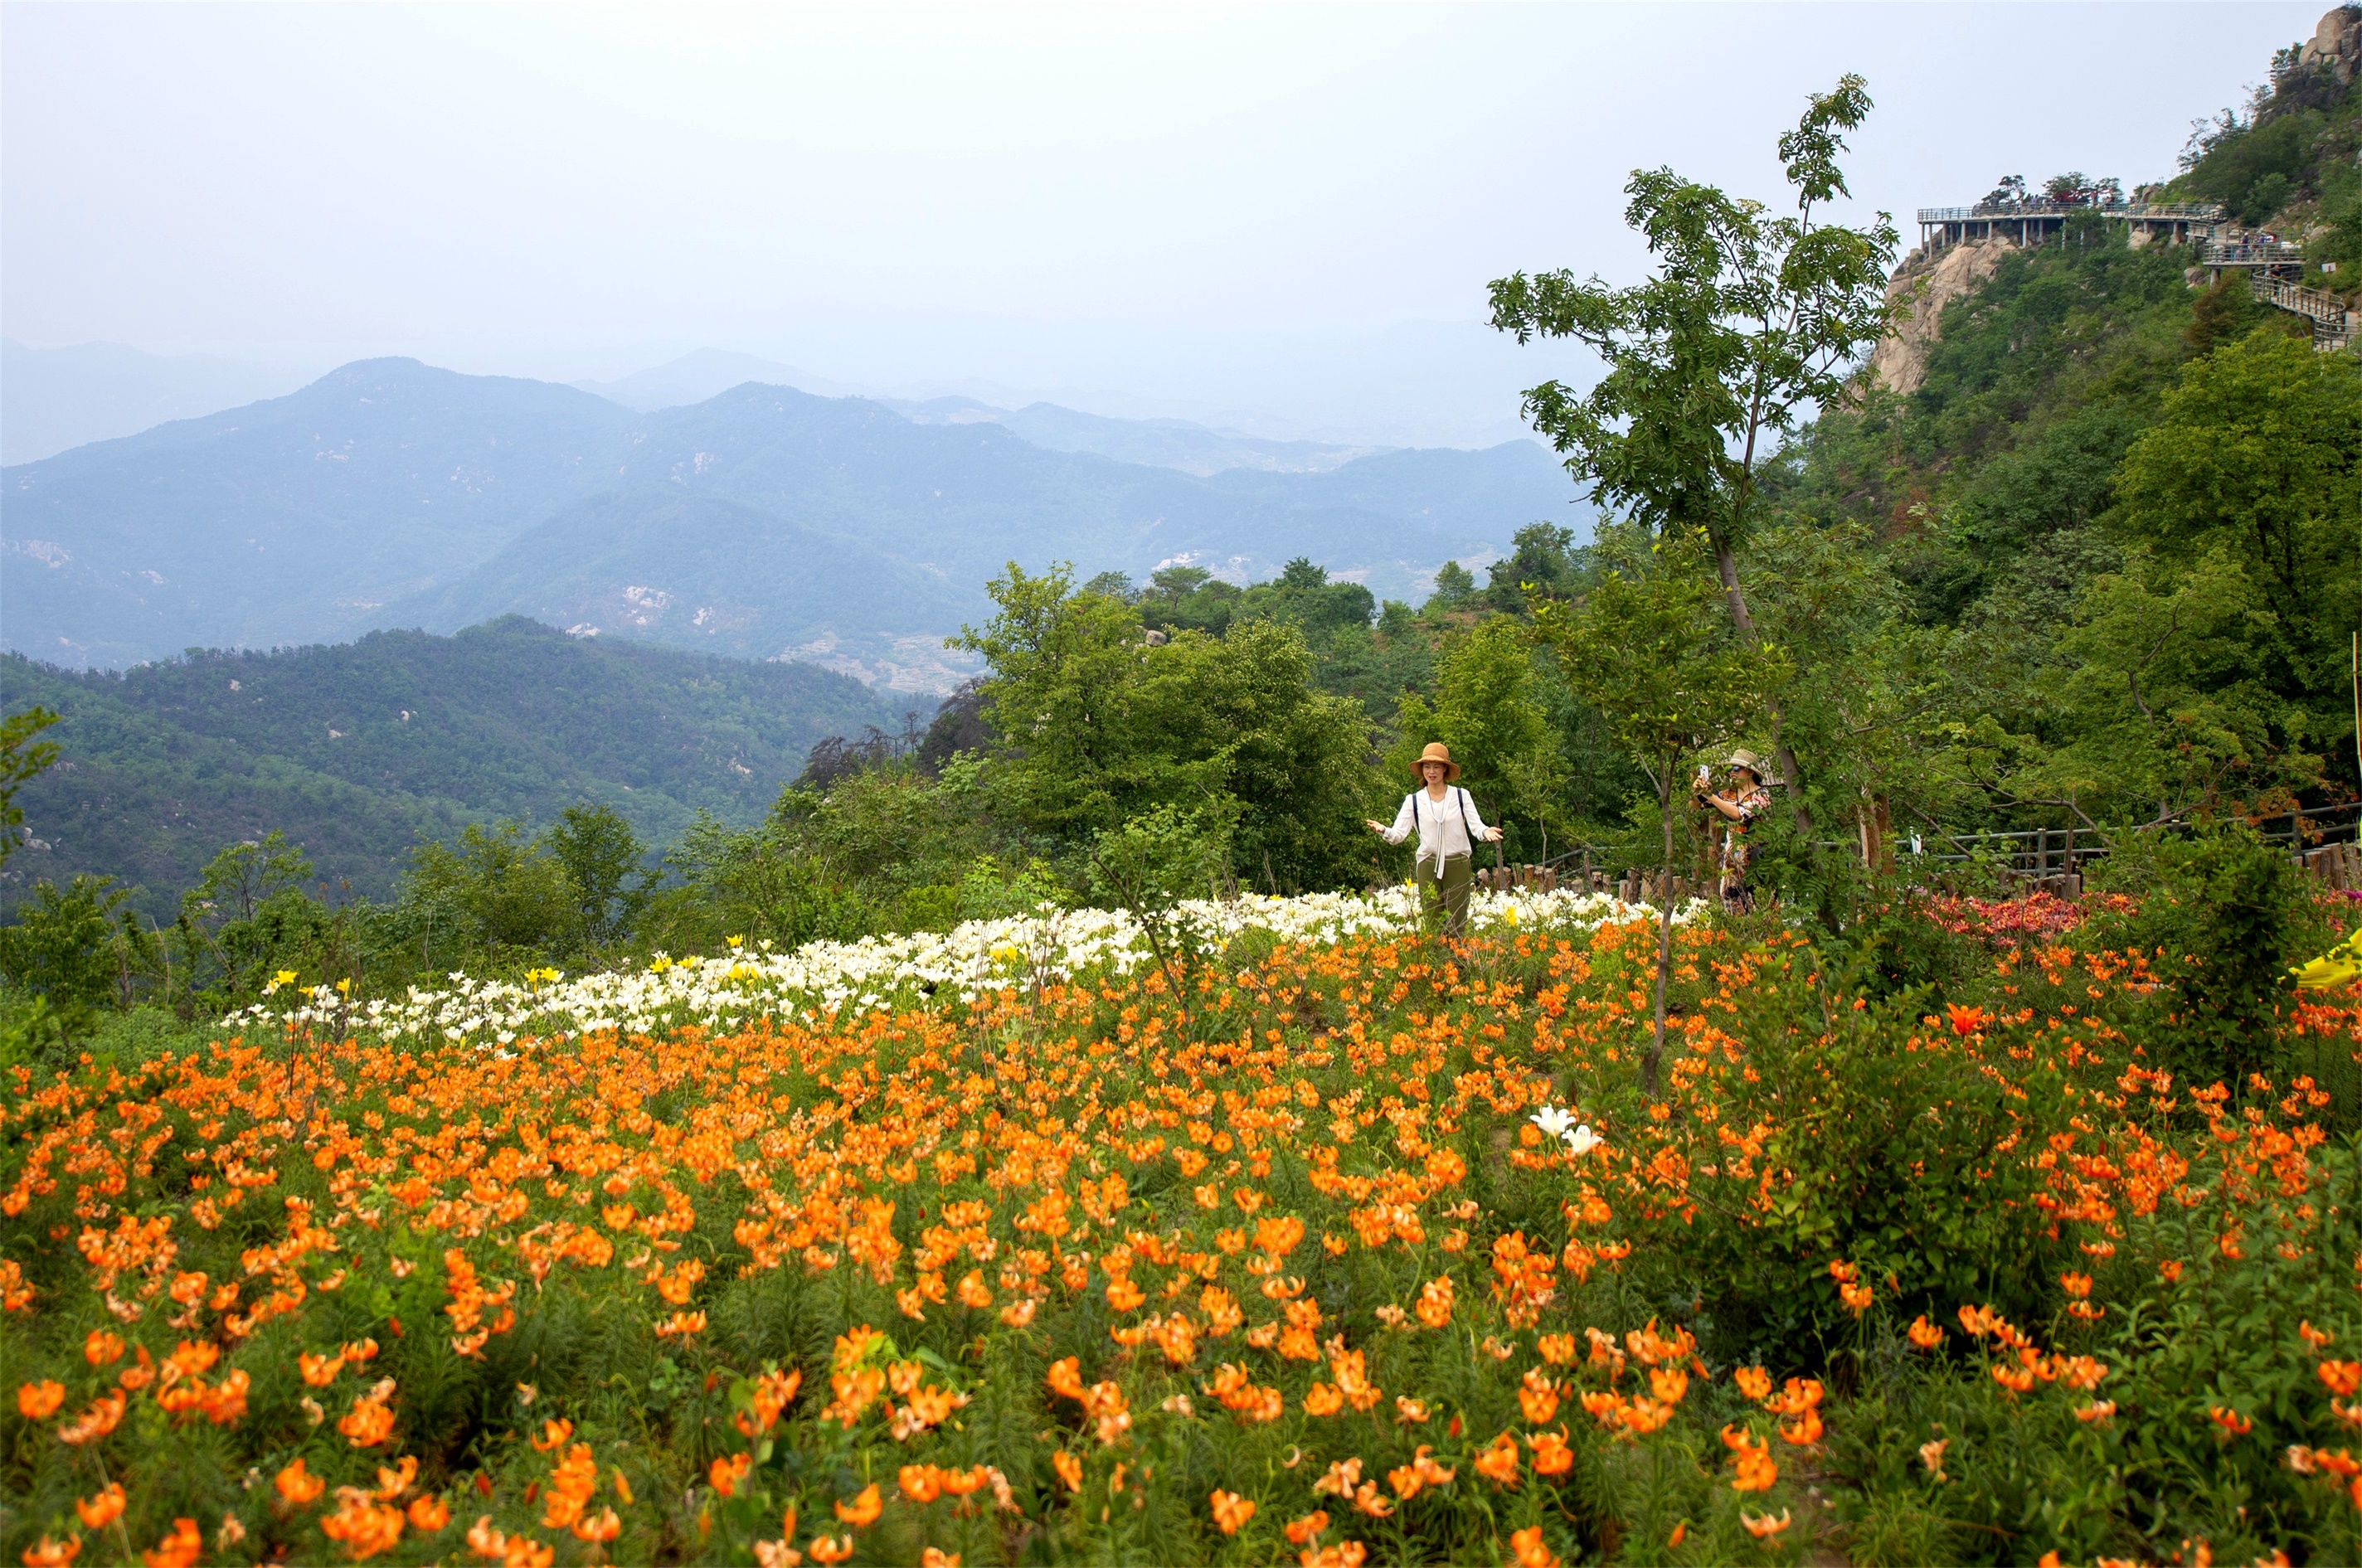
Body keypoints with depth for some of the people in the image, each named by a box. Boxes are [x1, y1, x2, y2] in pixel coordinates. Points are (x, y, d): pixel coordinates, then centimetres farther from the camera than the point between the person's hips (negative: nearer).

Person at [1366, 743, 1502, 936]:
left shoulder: (1461, 796, 3)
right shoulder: (1414, 800, 5)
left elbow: (1476, 826, -6)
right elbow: (1399, 834, -4)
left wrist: (1486, 832, -30)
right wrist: (1383, 830, -26)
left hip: (1457, 865, -1)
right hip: (1428, 867, 1)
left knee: (1457, 926, 1)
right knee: (1432, 927, 2)